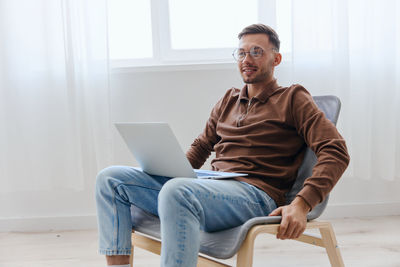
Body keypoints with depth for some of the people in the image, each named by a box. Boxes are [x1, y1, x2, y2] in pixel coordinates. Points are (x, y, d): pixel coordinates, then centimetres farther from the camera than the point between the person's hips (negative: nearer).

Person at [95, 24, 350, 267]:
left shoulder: (293, 99, 6)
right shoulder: (230, 99, 25)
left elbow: (336, 151, -6)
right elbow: (201, 146, 32)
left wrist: (301, 205, -21)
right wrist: (165, 172, 13)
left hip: (255, 194, -7)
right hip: (209, 187, 7)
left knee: (177, 192, -38)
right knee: (111, 178, -4)